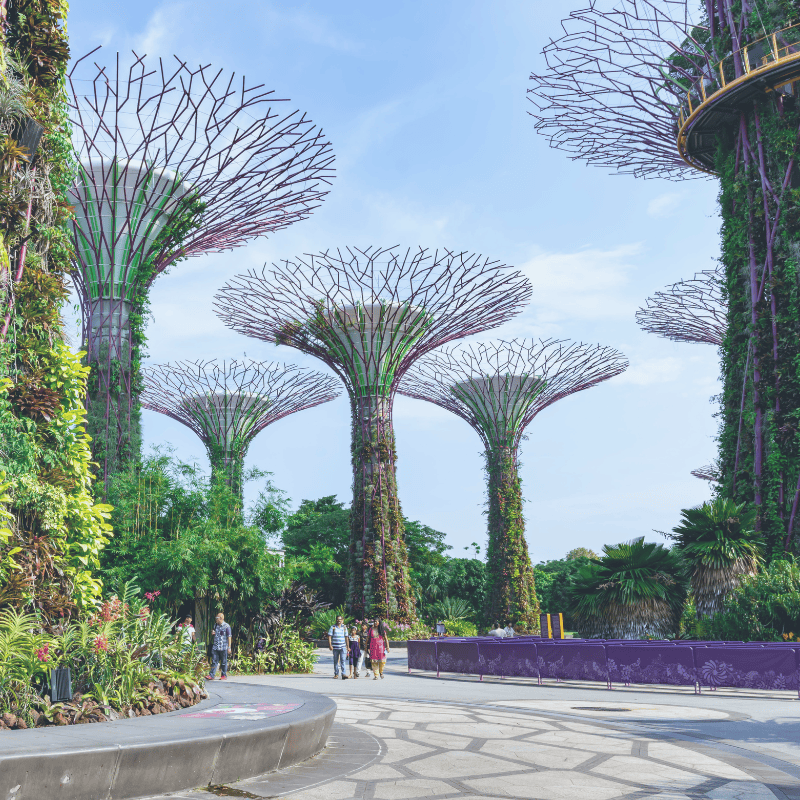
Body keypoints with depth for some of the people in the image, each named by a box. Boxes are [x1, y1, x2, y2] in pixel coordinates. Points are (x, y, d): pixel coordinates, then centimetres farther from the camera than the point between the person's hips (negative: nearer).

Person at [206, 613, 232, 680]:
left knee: (224, 662, 3)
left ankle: (224, 675, 11)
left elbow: (229, 637, -5)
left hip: (223, 648, -5)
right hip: (215, 647, 5)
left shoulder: (226, 626, -4)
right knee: (214, 661, 0)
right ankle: (211, 675, -1)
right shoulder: (215, 626, 15)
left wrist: (229, 647, -9)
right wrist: (212, 634, 2)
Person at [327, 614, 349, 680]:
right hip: (335, 647, 0)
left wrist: (347, 646, 13)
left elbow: (346, 637, 14)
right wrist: (330, 645, -9)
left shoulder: (344, 627, 9)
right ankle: (336, 674, 18)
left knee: (342, 660, -10)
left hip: (343, 647, 0)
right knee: (335, 661, 7)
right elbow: (329, 636, -1)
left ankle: (343, 674, -13)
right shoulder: (332, 627, 2)